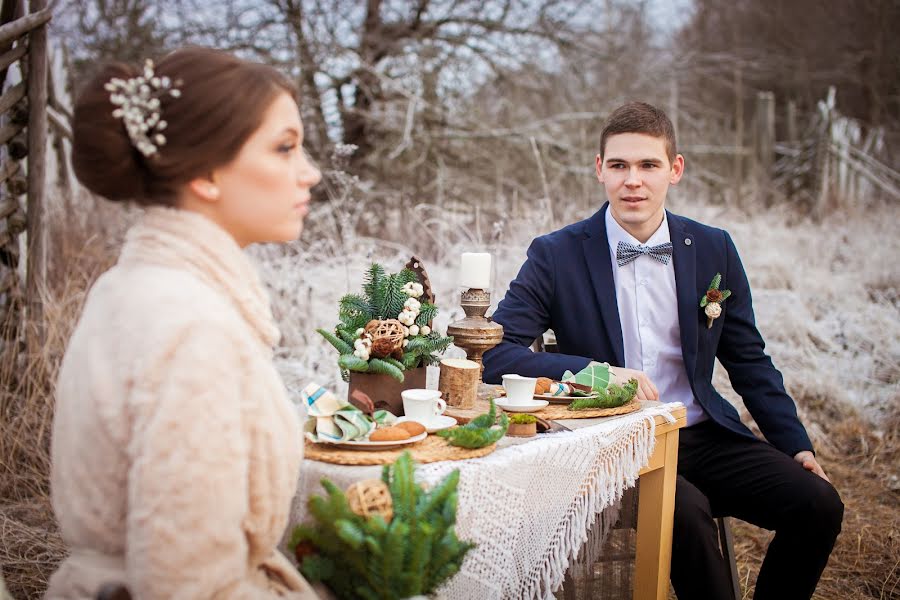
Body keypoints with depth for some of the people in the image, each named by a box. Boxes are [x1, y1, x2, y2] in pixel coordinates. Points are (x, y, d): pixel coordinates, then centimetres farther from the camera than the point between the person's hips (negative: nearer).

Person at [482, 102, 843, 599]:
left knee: (819, 503, -16)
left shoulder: (714, 250, 7)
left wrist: (796, 445, 5)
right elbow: (495, 353, -11)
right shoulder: (557, 255, -4)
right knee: (687, 511, -33)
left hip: (704, 435, 4)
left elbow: (749, 362, 15)